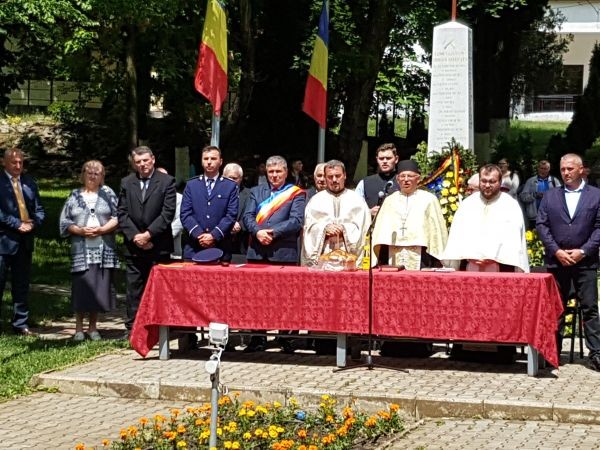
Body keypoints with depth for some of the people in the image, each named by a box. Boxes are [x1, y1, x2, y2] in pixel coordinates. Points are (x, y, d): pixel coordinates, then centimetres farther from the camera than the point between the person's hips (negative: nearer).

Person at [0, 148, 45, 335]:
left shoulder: (29, 183, 11)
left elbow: (39, 210, 12)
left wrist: (32, 223, -6)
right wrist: (18, 224, -17)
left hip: (25, 241, 5)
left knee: (22, 285, 10)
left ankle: (21, 324, 17)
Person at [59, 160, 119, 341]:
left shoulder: (108, 193, 10)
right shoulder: (75, 195, 11)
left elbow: (116, 218, 3)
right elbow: (64, 221, 7)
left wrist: (101, 229, -12)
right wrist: (80, 231, -9)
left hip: (103, 250, 0)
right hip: (81, 249, 0)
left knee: (99, 288, 1)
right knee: (81, 288, -4)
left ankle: (93, 327, 12)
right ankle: (79, 328, 6)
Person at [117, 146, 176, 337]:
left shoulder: (167, 181, 0)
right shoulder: (126, 183, 10)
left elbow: (168, 212, -7)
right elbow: (122, 213, 5)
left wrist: (149, 234, -12)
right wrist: (134, 236, -7)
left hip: (159, 245, -3)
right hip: (134, 244, 3)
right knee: (134, 288, 4)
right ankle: (132, 327, 8)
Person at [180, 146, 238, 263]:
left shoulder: (231, 186, 7)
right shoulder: (191, 185, 12)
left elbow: (231, 215, -1)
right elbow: (185, 214, 4)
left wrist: (214, 235, -12)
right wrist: (198, 234, -11)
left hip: (221, 248, -1)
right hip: (194, 248, 1)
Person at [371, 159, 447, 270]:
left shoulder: (429, 200, 8)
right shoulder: (390, 201, 17)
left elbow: (438, 232, 5)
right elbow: (380, 233, 14)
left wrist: (437, 263, -2)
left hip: (419, 258, -2)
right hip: (393, 257, 2)